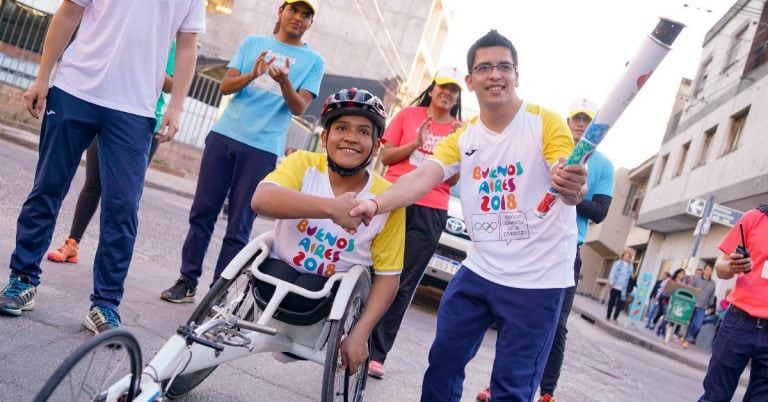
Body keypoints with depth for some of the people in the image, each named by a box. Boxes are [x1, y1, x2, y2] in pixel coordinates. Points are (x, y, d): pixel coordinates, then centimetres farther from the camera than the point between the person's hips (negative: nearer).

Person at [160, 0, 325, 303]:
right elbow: (225, 86, 4)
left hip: (263, 149, -2)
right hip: (224, 136, 2)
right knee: (202, 212, 4)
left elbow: (299, 107, -4)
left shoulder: (313, 61, 6)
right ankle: (187, 280, 13)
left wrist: (284, 82, -23)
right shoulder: (253, 43, 12)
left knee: (239, 225, 0)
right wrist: (252, 74, -15)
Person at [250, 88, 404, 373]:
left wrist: (360, 333, -20)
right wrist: (330, 207, -46)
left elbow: (388, 275, -10)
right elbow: (261, 200, -33)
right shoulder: (302, 163, -13)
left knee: (306, 294, -30)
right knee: (275, 280, -30)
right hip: (280, 268, 1)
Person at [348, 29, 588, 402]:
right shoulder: (462, 138, 3)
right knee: (443, 359, 11)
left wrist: (573, 187, -47)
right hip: (479, 270, 5)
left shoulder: (546, 123, -10)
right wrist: (376, 203, -31)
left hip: (538, 279, -4)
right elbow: (422, 177, -12)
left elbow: (568, 183, -22)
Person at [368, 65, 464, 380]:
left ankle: (377, 353, 8)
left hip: (431, 212, 1)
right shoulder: (408, 115, 7)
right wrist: (416, 142, -10)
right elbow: (386, 156, 5)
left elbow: (453, 179, 5)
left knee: (404, 284, 2)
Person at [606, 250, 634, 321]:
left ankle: (615, 317, 6)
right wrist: (611, 282, -15)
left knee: (620, 304, -2)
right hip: (615, 286, -1)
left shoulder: (630, 266, 3)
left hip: (623, 289, 1)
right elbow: (613, 272, -4)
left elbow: (630, 278, 2)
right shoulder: (618, 263, 1)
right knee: (611, 302, 8)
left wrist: (628, 290, -3)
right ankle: (608, 316, 18)